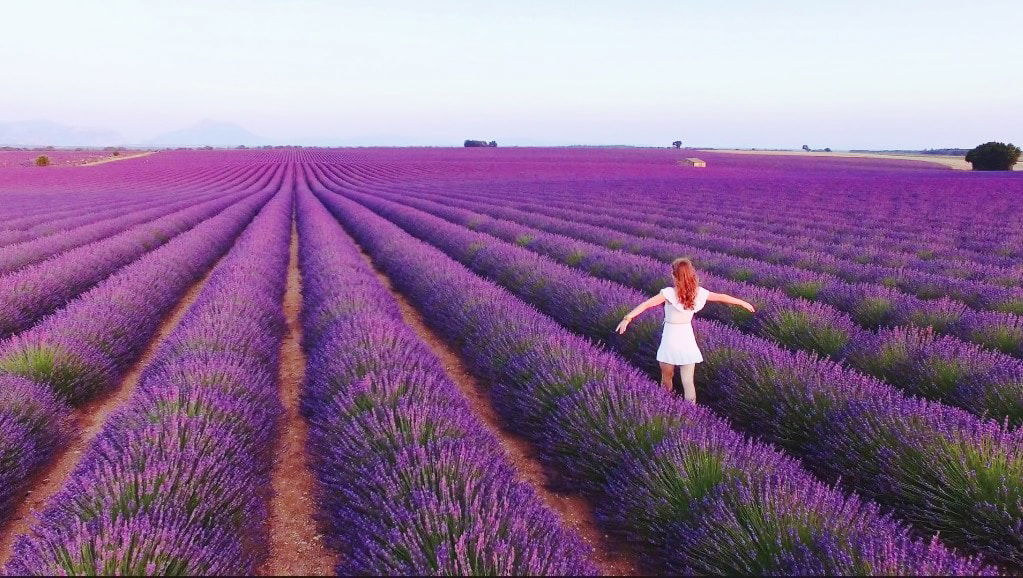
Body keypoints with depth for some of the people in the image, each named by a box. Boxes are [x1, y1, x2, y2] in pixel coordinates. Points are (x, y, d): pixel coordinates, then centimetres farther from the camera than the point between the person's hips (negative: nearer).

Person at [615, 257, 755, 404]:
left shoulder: (669, 293, -16)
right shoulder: (698, 293, -3)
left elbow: (646, 304, -25)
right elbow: (721, 297, 10)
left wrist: (628, 318, -29)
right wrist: (743, 303, 24)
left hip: (671, 338, -3)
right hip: (688, 339, 3)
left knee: (666, 379, 18)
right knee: (688, 383, 5)